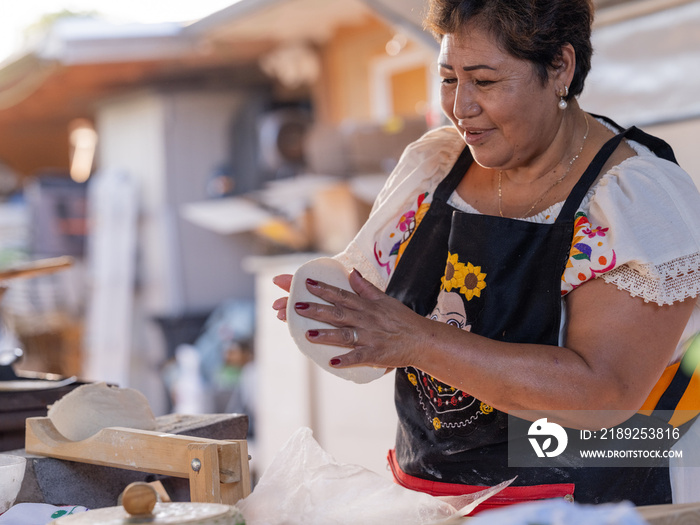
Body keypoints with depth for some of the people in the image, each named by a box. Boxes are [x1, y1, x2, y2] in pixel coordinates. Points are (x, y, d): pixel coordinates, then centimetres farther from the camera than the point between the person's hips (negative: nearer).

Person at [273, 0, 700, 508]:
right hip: (422, 493, 6)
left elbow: (605, 397, -23)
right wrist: (332, 305, -10)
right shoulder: (434, 164, 5)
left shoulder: (641, 195, -11)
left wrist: (419, 341, -26)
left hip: (582, 503, -5)